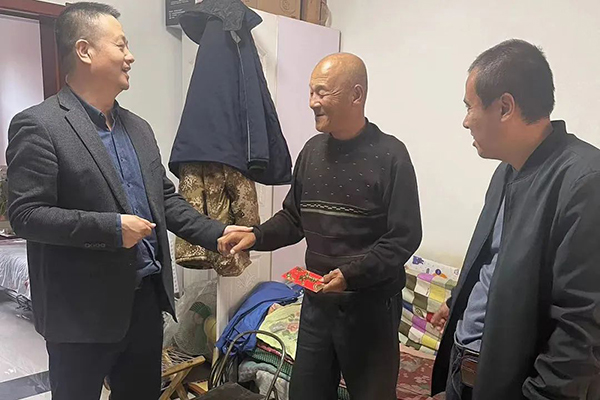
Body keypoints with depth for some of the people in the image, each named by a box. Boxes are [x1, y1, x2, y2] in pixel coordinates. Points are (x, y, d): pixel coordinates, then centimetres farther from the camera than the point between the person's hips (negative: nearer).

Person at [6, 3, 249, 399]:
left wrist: (218, 234, 2)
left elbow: (166, 199, 12)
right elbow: (25, 214, -17)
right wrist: (111, 228, -22)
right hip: (83, 311, -6)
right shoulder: (38, 126, -12)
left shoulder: (138, 127, 10)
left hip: (147, 298, 7)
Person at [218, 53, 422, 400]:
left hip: (370, 304, -5)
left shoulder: (390, 155, -13)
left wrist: (352, 273, -25)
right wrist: (256, 236, -5)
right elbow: (294, 218, 11)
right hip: (317, 300, 5)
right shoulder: (313, 149, 5)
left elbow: (405, 238, -15)